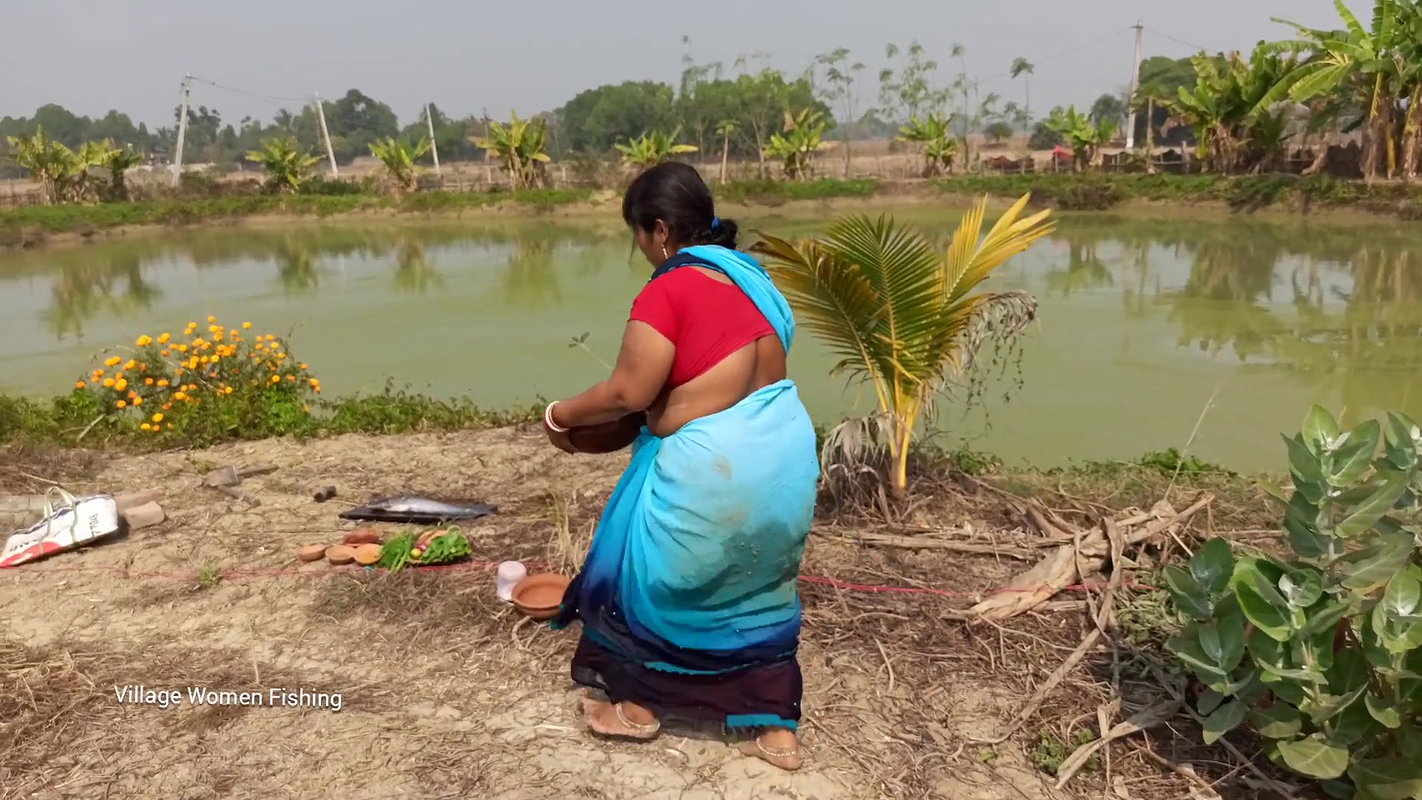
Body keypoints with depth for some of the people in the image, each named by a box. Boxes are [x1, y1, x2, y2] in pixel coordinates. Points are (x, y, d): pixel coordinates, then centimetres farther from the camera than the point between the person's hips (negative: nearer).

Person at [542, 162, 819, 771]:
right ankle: (775, 729, 29)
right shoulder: (750, 276, 10)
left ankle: (637, 705, 34)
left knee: (649, 573, 16)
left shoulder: (667, 291, -17)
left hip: (713, 467, -8)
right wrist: (656, 413, 21)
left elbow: (628, 393, -18)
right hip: (780, 452, 8)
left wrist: (561, 415, 0)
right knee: (757, 588, 21)